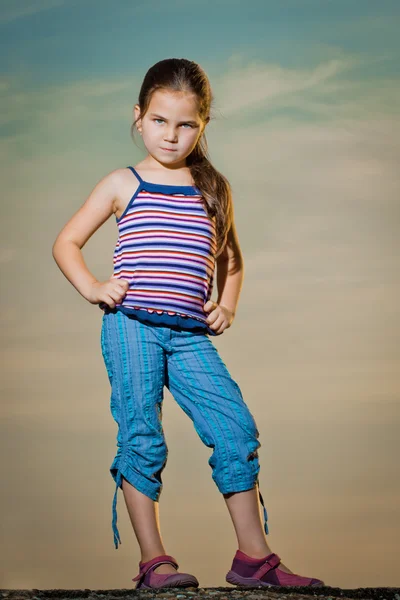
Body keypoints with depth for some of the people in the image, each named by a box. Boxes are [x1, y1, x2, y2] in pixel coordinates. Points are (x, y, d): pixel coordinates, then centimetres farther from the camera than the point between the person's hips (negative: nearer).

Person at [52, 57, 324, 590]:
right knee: (141, 440, -5)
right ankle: (153, 561, 3)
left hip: (190, 335, 3)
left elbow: (229, 257, 27)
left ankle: (253, 556, 3)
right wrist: (92, 287, -4)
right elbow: (66, 243, 11)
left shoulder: (214, 189, 14)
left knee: (237, 430, -6)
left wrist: (227, 307, 11)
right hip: (131, 327, -3)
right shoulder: (123, 184, 6)